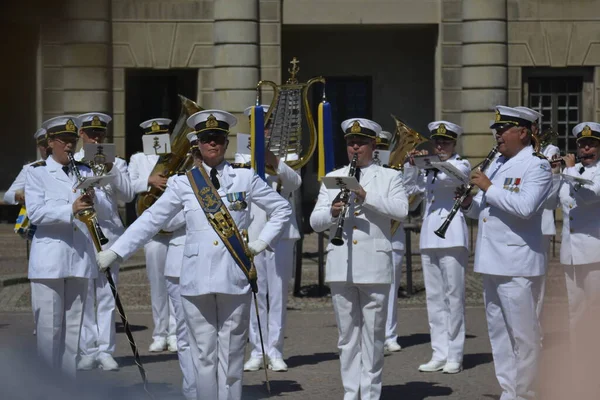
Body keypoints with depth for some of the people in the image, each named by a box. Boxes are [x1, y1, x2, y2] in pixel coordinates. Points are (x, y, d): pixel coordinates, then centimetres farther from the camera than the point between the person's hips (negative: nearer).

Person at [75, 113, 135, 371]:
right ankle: (87, 351, 3)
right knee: (83, 295, -2)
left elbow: (128, 195, -1)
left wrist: (111, 170, -12)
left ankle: (105, 350, 3)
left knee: (107, 295, -1)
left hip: (108, 233, 1)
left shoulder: (117, 164, 12)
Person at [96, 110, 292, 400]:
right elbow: (150, 221, 5)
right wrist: (113, 252, 0)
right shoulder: (183, 183, 6)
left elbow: (282, 210, 13)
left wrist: (262, 242, 2)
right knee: (203, 354, 4)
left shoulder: (245, 178, 5)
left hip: (234, 280, -1)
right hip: (196, 281, 1)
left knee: (231, 354, 2)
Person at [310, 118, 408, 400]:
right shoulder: (332, 179, 14)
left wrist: (366, 197, -21)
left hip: (374, 265, -3)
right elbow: (315, 222, 6)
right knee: (347, 334, 8)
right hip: (340, 266, 3)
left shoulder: (390, 177, 6)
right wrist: (332, 212, -16)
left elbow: (401, 210, -11)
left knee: (373, 335, 2)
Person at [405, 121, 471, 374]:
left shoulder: (461, 165, 1)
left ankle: (454, 356, -2)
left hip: (452, 238, -6)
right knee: (434, 297, 6)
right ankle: (439, 354, 10)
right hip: (428, 238, 6)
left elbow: (451, 177, -21)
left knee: (453, 296, -5)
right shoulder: (427, 168, 18)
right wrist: (412, 164, -7)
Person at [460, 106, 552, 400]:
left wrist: (489, 188, -18)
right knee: (498, 330, 12)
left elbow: (525, 207, -24)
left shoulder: (536, 166, -7)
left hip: (518, 263, -8)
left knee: (522, 332, -3)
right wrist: (468, 204, 2)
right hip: (492, 261, 9)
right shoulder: (497, 164, 18)